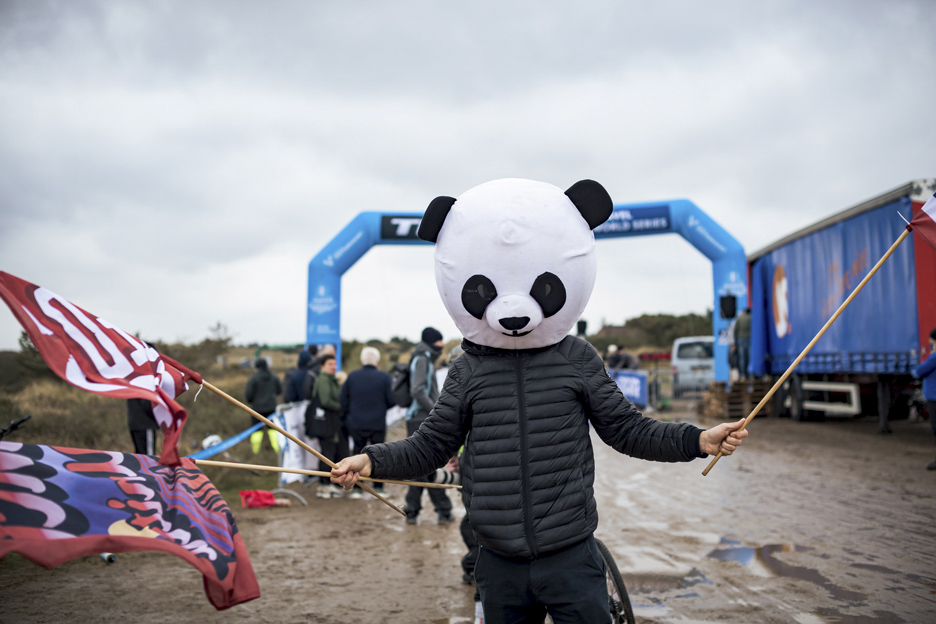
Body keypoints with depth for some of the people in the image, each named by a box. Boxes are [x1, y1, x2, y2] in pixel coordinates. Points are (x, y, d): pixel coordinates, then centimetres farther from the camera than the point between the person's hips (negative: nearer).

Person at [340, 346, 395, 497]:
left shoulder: (352, 376, -1)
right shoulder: (384, 377, -7)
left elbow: (343, 399, 2)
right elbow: (391, 401, -6)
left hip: (356, 424, 2)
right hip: (378, 424, -2)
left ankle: (356, 488, 11)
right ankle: (378, 488, 13)